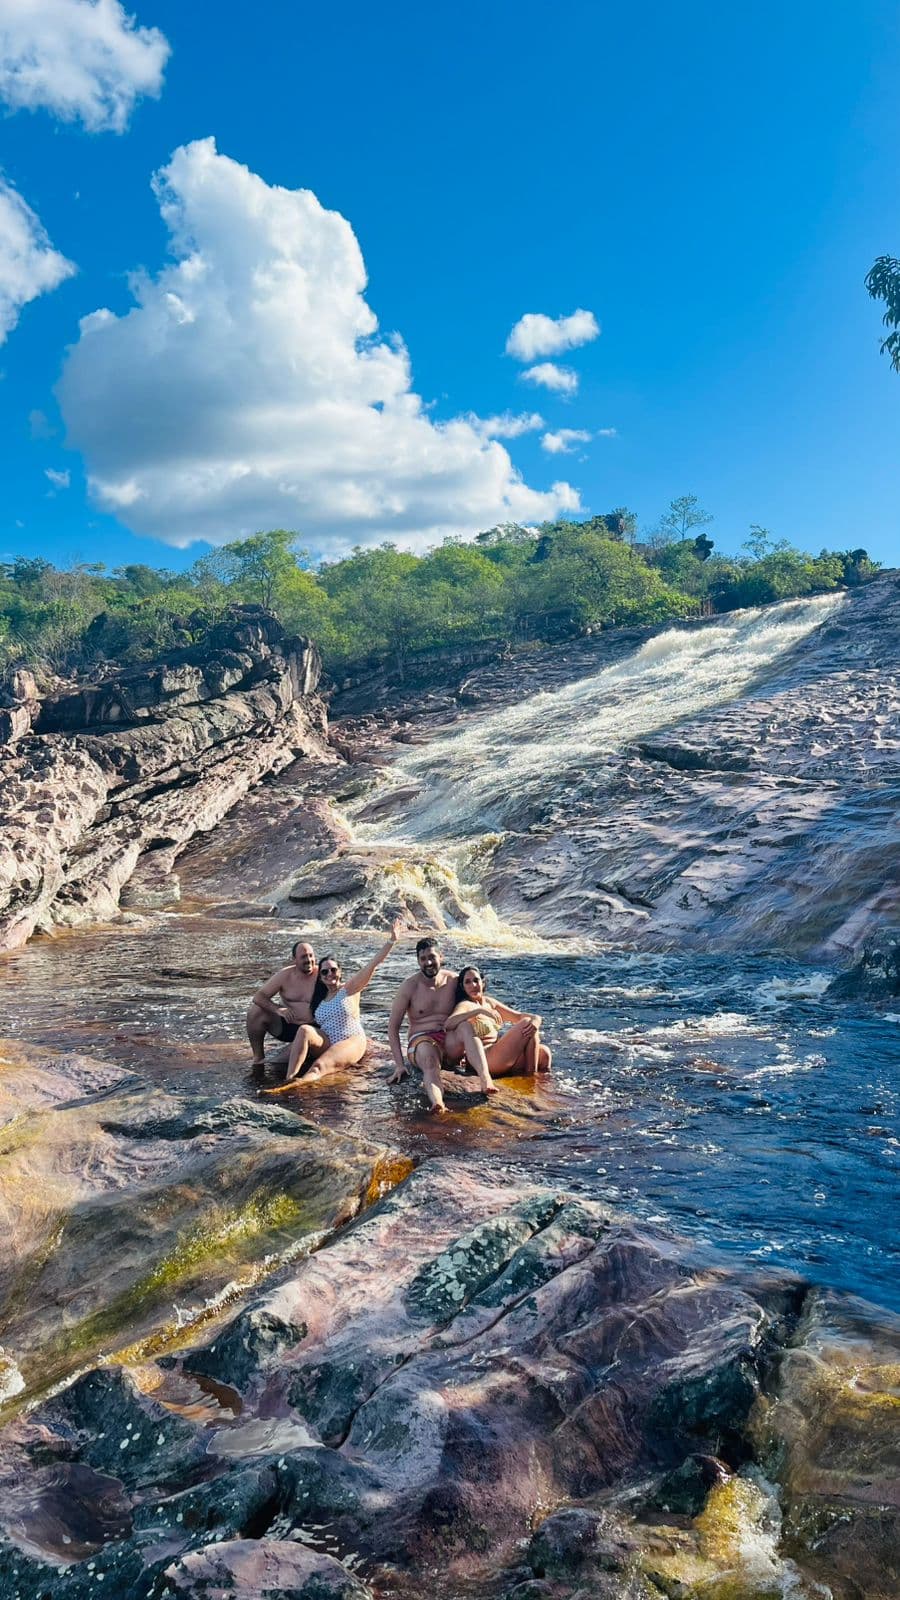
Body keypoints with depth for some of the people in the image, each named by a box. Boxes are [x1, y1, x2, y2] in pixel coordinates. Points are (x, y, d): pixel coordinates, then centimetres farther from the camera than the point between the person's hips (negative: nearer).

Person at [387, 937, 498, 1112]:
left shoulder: (454, 981, 3)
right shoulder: (409, 987, -3)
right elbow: (393, 1027, -1)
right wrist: (399, 1065, -9)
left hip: (450, 1042, 2)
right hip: (421, 1041, -2)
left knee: (467, 1025, -30)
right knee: (430, 1060, -38)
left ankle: (486, 1080, -49)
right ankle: (436, 1101, -71)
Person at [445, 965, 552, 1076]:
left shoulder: (489, 1002, 18)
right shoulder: (465, 1005, -4)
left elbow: (518, 1016, 16)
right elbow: (448, 1023, -26)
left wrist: (536, 1019, -7)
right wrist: (479, 1011, -32)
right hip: (487, 1058, -7)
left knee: (543, 1053, -15)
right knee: (526, 1023, -18)